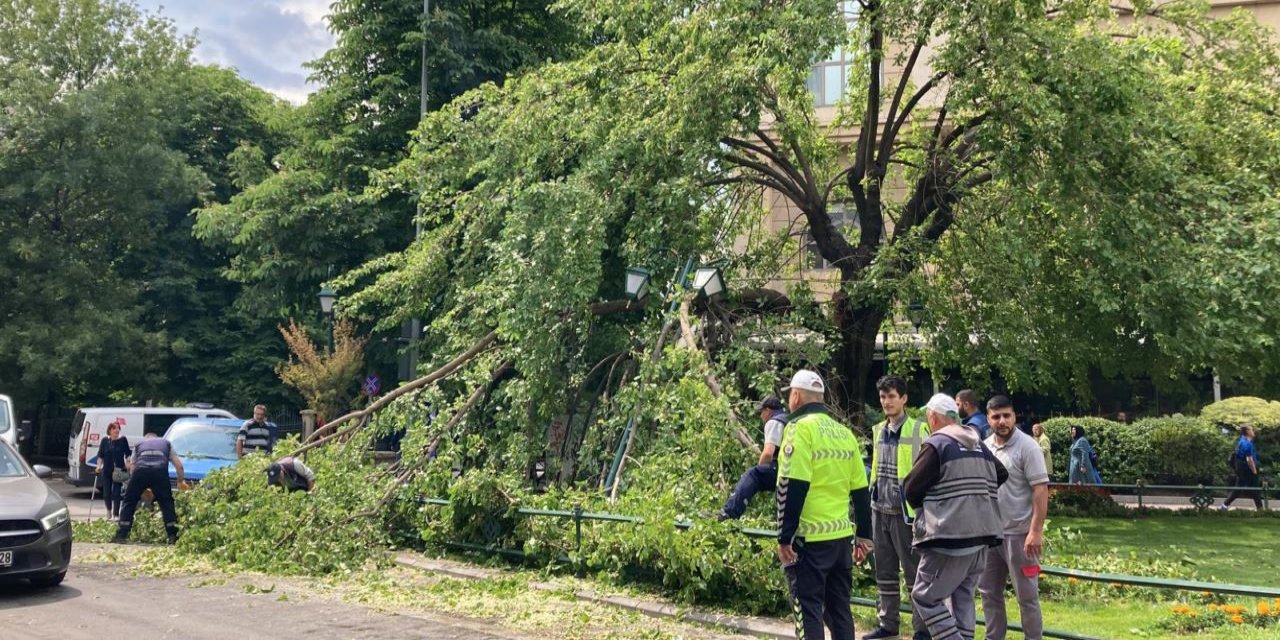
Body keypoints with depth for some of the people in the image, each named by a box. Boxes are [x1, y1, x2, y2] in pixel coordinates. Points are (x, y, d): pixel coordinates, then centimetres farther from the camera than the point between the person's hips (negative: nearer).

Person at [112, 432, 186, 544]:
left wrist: (143, 488, 32)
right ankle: (173, 536, 5)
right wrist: (181, 480, 36)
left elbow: (132, 466, 26)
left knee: (129, 502, 13)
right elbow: (178, 463, 25)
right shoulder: (166, 443, 33)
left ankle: (121, 535, 9)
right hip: (160, 471, 0)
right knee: (166, 503, 10)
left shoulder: (139, 445, 33)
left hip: (141, 471, 0)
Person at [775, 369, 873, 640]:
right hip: (841, 536, 7)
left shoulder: (801, 427, -9)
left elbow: (792, 487, -17)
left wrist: (785, 537, -13)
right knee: (839, 608, 15)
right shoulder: (844, 432, 12)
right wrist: (864, 535, 20)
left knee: (808, 611, 0)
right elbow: (860, 490, 14)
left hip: (809, 538, -7)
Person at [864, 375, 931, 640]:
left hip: (906, 512, -6)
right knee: (885, 573, 13)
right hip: (880, 511, 6)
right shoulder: (878, 431, 10)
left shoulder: (918, 430, -9)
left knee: (914, 573, 2)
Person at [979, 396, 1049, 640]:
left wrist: (1036, 531, -21)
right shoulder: (985, 447, 8)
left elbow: (1041, 490, -16)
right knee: (989, 591, 13)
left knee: (1026, 595, 3)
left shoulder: (1027, 447, -11)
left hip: (1019, 534, -6)